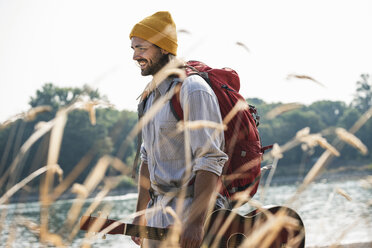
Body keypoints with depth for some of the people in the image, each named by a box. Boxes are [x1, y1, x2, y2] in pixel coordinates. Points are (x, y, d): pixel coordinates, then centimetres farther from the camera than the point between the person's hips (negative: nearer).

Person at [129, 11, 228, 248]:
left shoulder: (192, 90, -14)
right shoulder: (152, 96, 14)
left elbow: (210, 160, -22)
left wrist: (196, 221, -27)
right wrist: (141, 213, 18)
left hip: (190, 209, -8)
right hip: (159, 210, 8)